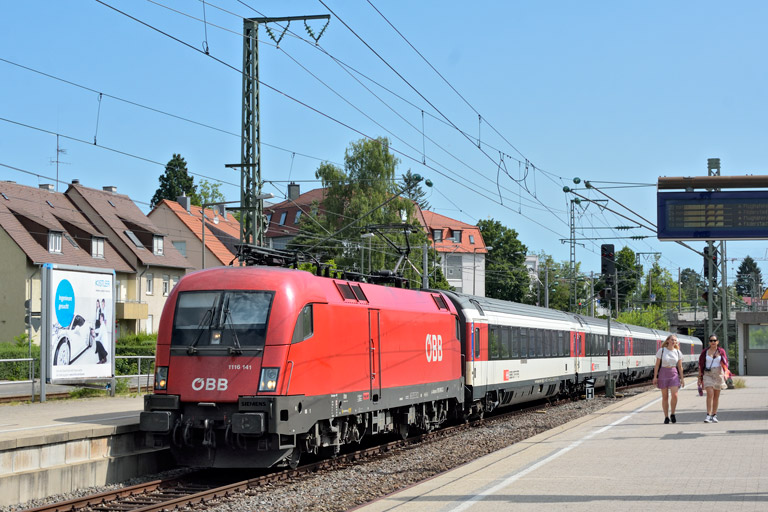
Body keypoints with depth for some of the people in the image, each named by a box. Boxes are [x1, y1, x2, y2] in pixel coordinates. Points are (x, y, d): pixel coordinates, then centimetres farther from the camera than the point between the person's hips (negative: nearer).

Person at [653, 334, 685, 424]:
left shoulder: (678, 352, 5)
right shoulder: (661, 350, -3)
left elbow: (680, 366, 8)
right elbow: (657, 364, -2)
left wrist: (681, 378, 5)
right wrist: (655, 377, -6)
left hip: (674, 374, 1)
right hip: (663, 373, -1)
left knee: (674, 395, -13)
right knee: (665, 396, 2)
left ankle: (672, 414, 6)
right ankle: (666, 417, 10)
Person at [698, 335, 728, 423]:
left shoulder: (721, 351, 4)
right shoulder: (705, 352, 3)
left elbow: (725, 364, 1)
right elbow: (701, 365, 7)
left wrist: (725, 374, -14)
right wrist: (700, 377, 5)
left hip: (718, 374, 2)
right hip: (708, 374, -1)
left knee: (716, 396, 7)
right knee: (710, 394, -15)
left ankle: (714, 416, 17)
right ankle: (708, 415, -19)